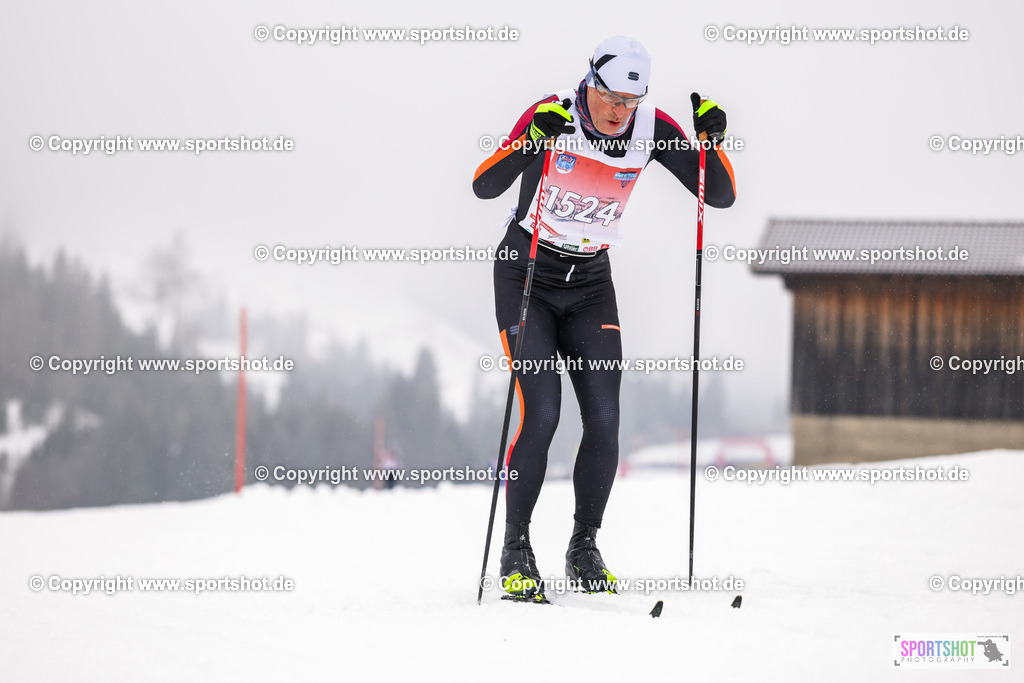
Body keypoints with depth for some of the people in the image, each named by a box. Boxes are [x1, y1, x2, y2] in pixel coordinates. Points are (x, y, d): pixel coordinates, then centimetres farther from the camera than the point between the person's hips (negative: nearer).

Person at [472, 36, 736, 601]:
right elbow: (484, 186, -28)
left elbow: (721, 196, -9)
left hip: (590, 283, 4)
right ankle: (516, 552, -2)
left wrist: (711, 140, -27)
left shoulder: (651, 128, -10)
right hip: (526, 275, -4)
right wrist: (532, 140, -43)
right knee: (541, 415, -15)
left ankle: (584, 550, 9)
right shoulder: (552, 116, -20)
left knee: (604, 419, -7)